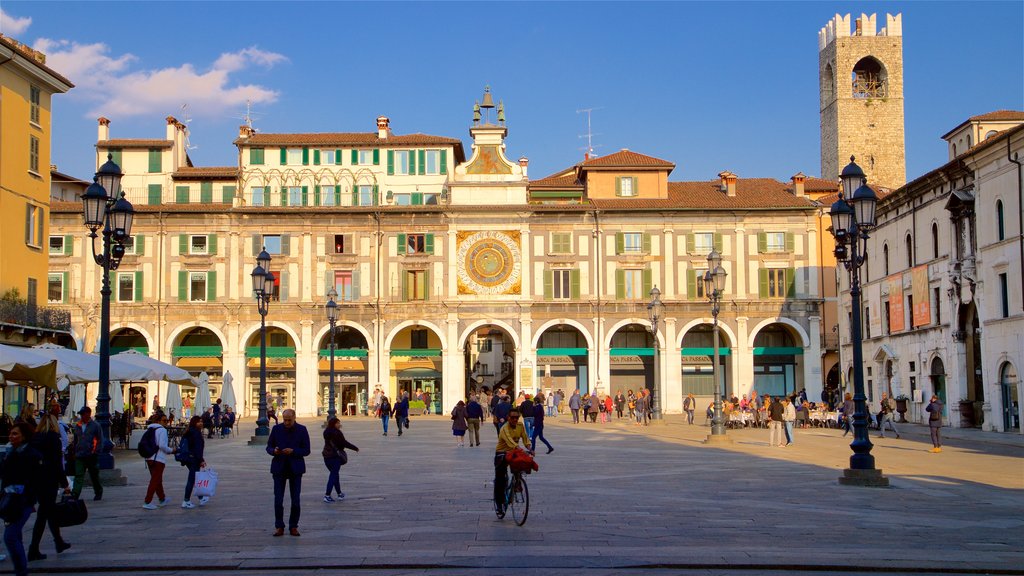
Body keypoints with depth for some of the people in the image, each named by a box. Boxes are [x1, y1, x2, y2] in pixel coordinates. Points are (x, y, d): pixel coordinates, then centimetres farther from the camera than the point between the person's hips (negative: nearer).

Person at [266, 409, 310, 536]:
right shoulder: (276, 428, 2)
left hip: (295, 468, -1)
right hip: (279, 467, 1)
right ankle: (279, 527, 6)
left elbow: (306, 450, -4)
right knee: (278, 499, -4)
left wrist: (293, 451, -20)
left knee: (295, 500, 2)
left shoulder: (302, 430, -2)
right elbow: (269, 446, 6)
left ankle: (293, 527, 12)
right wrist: (274, 451, -17)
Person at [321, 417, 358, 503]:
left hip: (327, 456, 8)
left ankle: (339, 494, 27)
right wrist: (355, 448, -3)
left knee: (334, 474, 18)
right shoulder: (337, 433, -16)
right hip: (335, 456, -8)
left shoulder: (326, 432, 6)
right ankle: (327, 496, -9)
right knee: (333, 475, -3)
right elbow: (344, 443, -15)